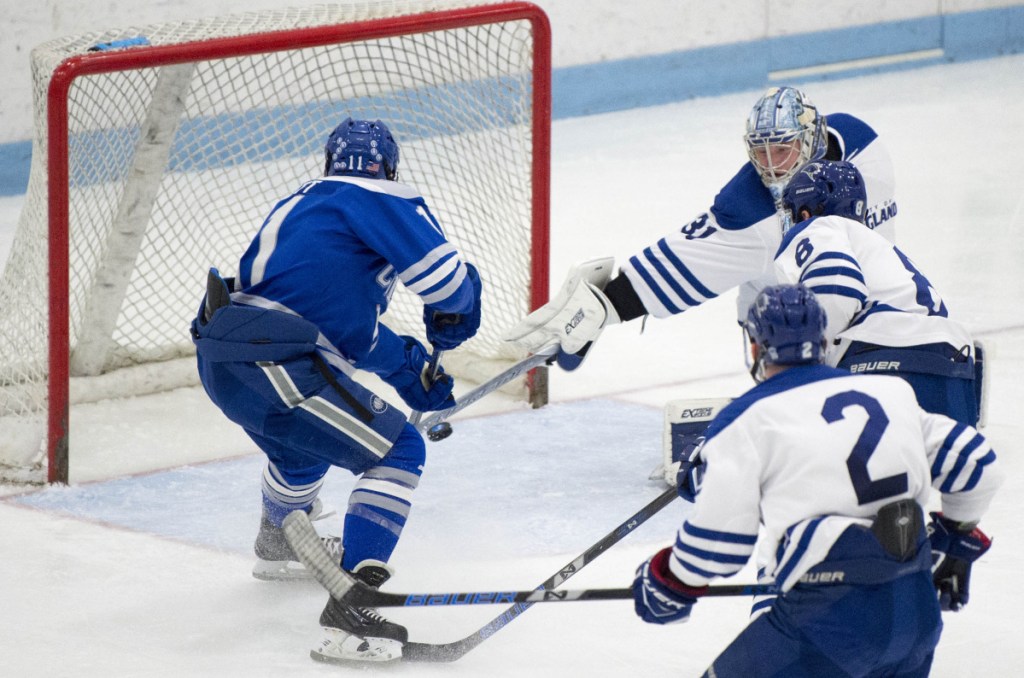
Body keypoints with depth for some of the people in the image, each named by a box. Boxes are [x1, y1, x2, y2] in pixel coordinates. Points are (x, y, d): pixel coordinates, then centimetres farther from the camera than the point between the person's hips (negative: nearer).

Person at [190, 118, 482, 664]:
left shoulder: (298, 206, 27)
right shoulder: (380, 200, 0)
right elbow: (445, 276, -11)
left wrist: (410, 373, 29)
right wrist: (450, 326, 10)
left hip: (219, 361, 9)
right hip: (273, 366, -9)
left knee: (309, 436, 37)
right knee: (398, 451, -3)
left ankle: (278, 547, 65)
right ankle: (348, 608, -15)